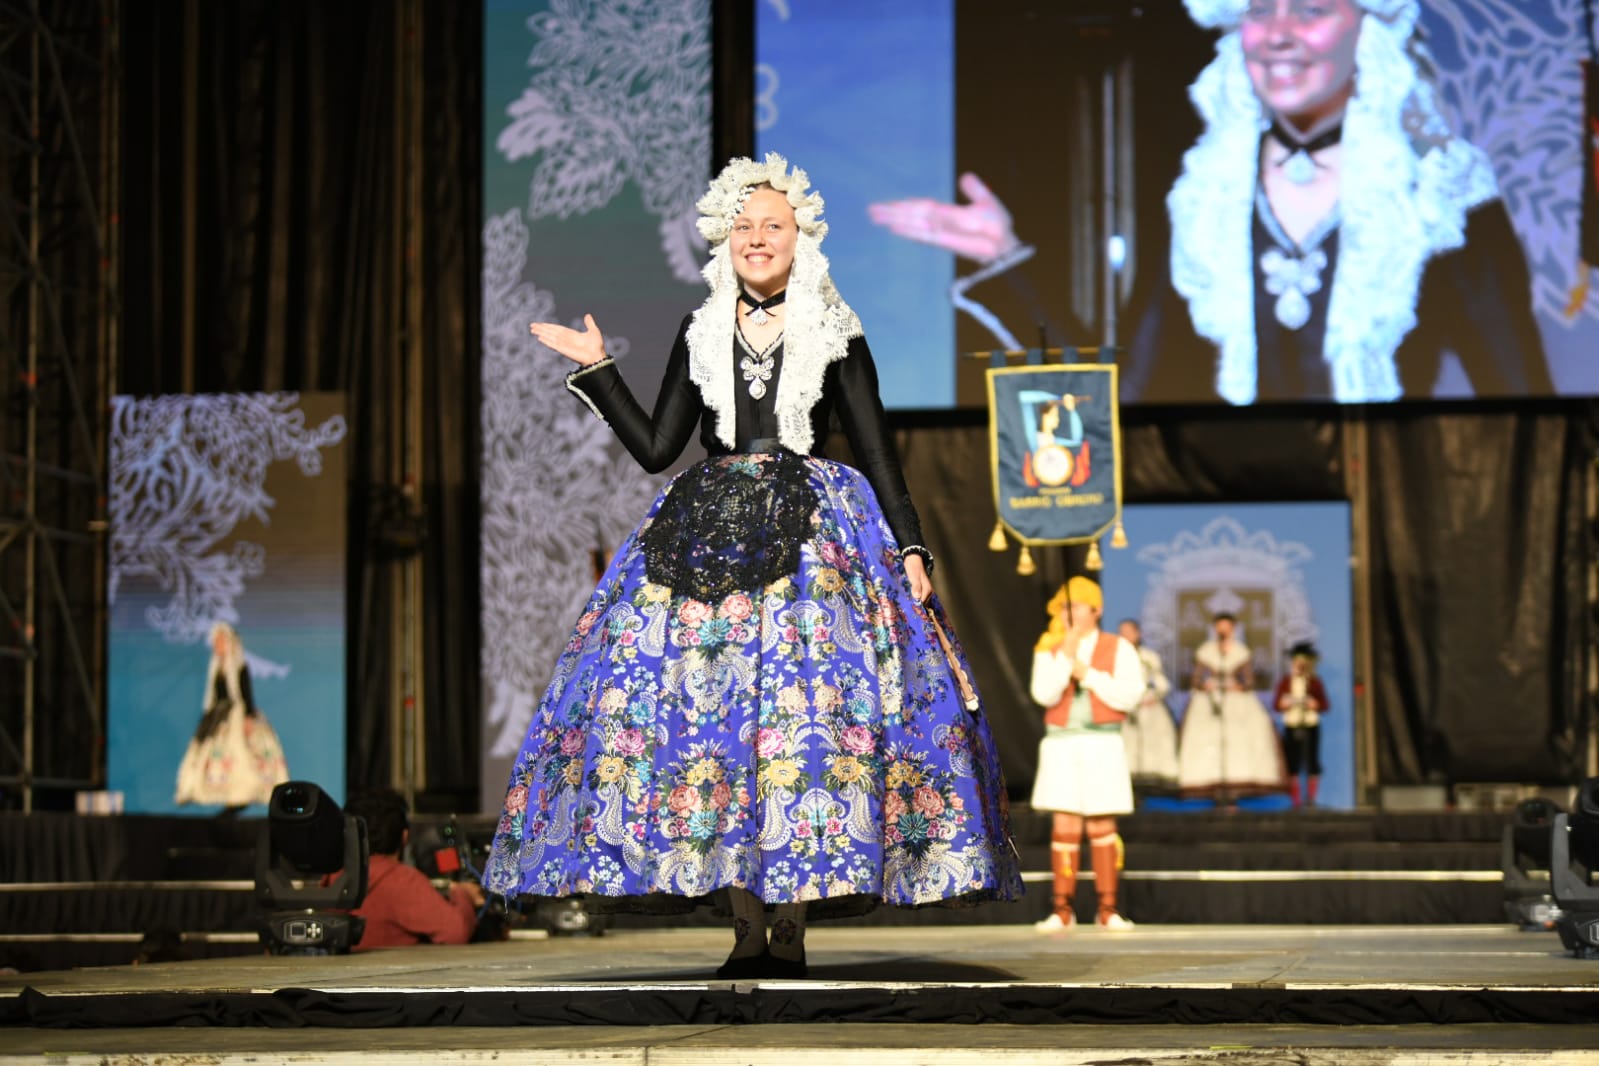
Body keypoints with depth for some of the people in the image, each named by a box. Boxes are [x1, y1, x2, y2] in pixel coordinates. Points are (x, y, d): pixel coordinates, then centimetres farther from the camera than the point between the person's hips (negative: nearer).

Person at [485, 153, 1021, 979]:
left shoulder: (836, 336, 8)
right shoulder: (699, 335, 15)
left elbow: (878, 453, 6)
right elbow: (655, 448, 12)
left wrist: (910, 549, -3)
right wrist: (597, 370, 10)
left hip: (811, 537, -2)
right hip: (706, 537, 3)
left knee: (803, 705, -12)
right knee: (710, 710, -7)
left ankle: (792, 930, -7)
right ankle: (747, 931, -3)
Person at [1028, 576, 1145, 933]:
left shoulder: (1118, 649, 2)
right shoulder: (1049, 649, 7)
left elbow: (1129, 697, -9)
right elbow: (1044, 694, -8)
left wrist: (1087, 673, -11)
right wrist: (1066, 655, -14)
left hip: (1102, 746, -1)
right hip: (1061, 745, 1)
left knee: (1102, 825, 0)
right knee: (1065, 826, -3)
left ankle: (1108, 909, 6)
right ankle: (1062, 910, 0)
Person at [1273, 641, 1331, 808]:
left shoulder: (1315, 683, 1)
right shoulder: (1285, 681, 6)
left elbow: (1325, 705, 1)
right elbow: (1276, 703, 7)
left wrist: (1314, 704, -18)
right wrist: (1285, 703, -14)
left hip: (1311, 726, -1)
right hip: (1291, 726, 1)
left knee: (1312, 762, -2)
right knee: (1292, 764, 0)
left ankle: (1310, 797, 5)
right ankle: (1295, 799, 6)